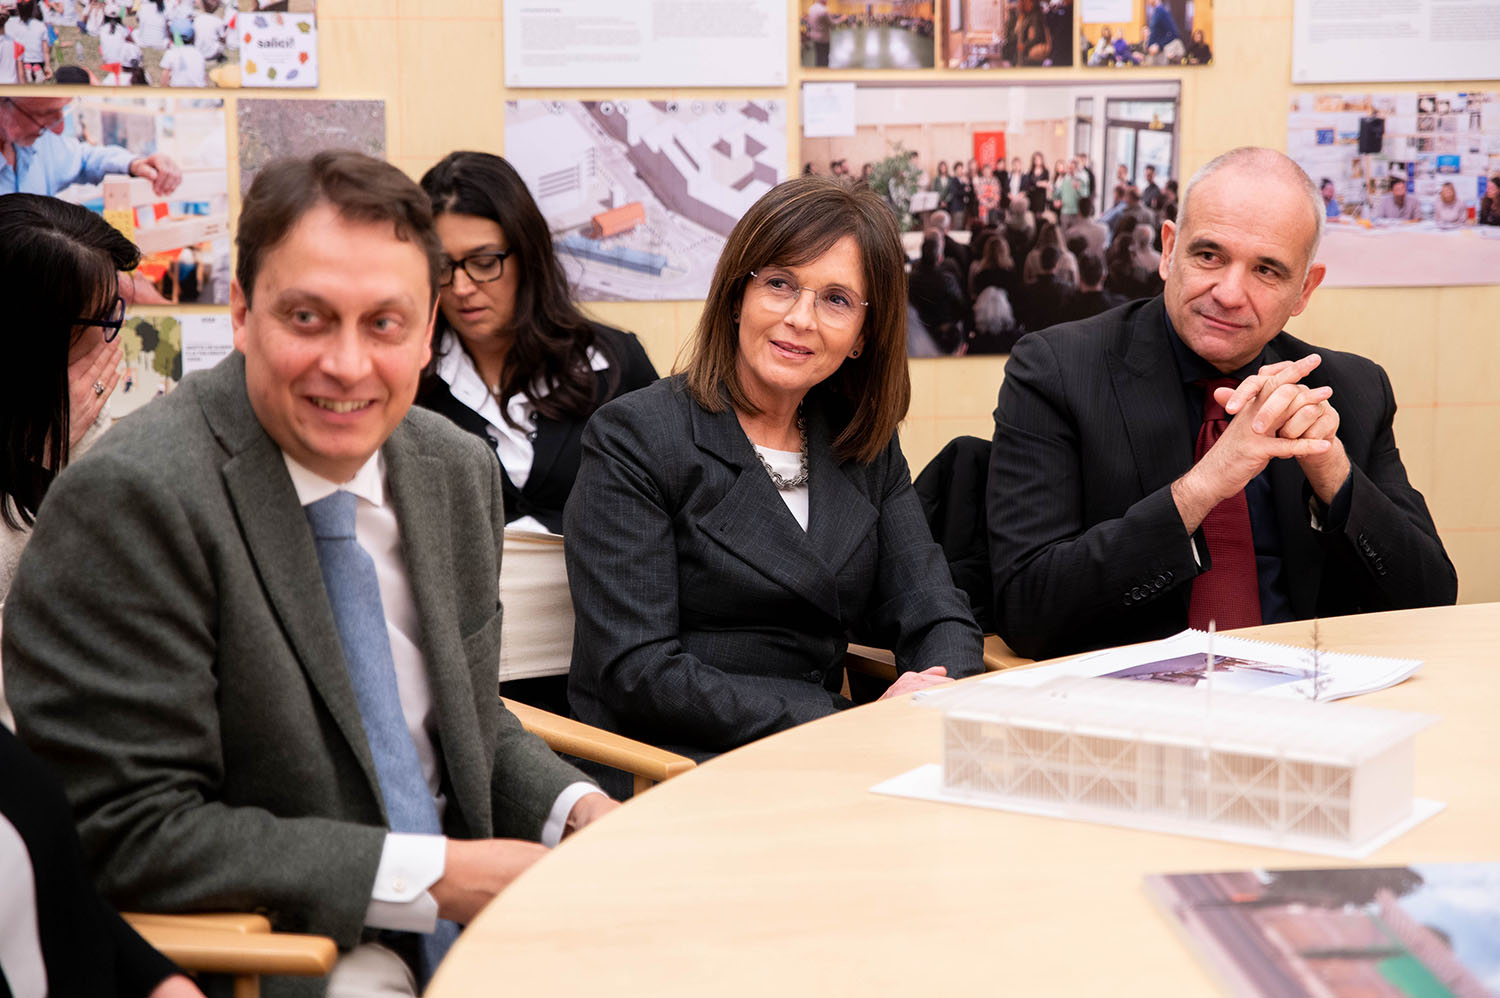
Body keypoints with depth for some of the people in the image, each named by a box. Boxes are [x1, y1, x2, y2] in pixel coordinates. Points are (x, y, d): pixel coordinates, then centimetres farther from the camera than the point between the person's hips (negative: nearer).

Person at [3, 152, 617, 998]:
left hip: (458, 906, 7)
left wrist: (579, 812, -3)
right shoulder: (130, 499, -18)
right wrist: (433, 877, -20)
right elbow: (130, 833, -19)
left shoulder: (462, 472, 5)